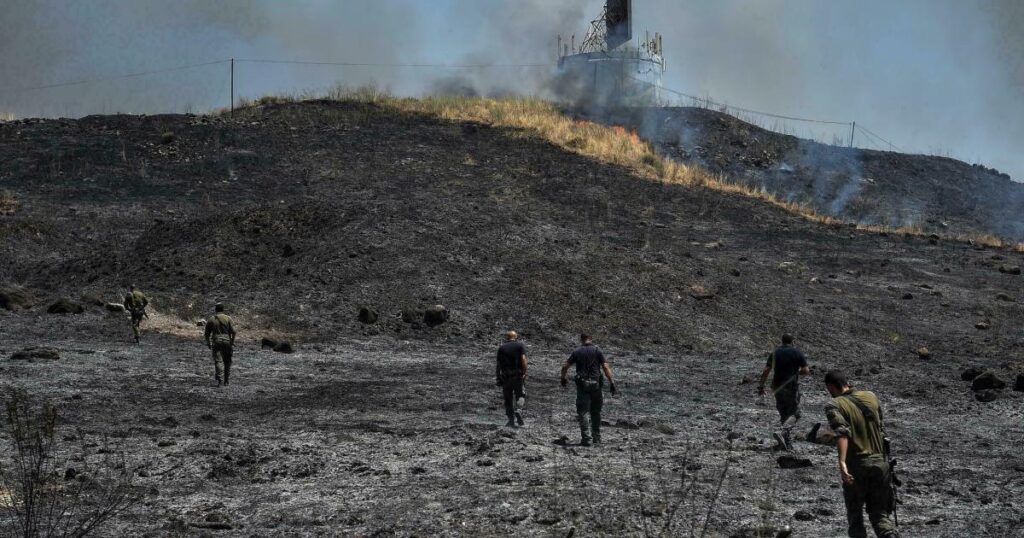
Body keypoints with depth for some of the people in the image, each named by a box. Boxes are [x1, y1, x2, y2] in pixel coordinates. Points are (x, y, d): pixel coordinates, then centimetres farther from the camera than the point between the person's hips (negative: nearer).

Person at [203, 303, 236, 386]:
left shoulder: (211, 319, 4)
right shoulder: (228, 318, 2)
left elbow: (206, 333, 7)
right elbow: (233, 332, -6)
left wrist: (208, 343, 20)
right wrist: (232, 343, 0)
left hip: (216, 342, 0)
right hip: (227, 341, 0)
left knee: (217, 361, -3)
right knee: (227, 362, 10)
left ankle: (218, 379, -17)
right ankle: (226, 381, 12)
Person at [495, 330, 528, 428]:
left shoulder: (501, 348, 10)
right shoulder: (520, 345, 3)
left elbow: (498, 364, 7)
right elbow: (523, 359, -11)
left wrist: (498, 378, 11)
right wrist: (524, 372, -11)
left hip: (505, 376, 2)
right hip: (518, 375, -2)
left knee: (508, 399, 9)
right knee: (520, 395, 9)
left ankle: (511, 420, 6)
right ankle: (518, 410, -18)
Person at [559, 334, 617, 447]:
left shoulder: (577, 352, 4)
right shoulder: (597, 350, 1)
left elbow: (565, 366, 5)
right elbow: (606, 367, -7)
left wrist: (563, 378, 22)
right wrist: (612, 382, -5)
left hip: (582, 385, -1)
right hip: (595, 384, 1)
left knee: (583, 412, -2)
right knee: (596, 412, 15)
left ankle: (587, 438, -13)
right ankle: (596, 437, 18)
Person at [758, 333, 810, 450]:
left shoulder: (775, 353, 5)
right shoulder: (798, 353, -4)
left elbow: (765, 371, -1)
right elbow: (806, 371, -6)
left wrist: (761, 386, 1)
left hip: (777, 387, 4)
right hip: (792, 387, -4)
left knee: (783, 414, 14)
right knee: (794, 414, 4)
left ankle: (787, 443, 14)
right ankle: (782, 432, -22)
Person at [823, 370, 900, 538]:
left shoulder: (834, 406, -8)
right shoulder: (871, 396, 8)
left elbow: (841, 431, -25)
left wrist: (842, 462, -37)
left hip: (856, 465, -4)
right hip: (880, 461, 4)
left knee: (855, 514, 14)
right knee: (880, 513, 10)